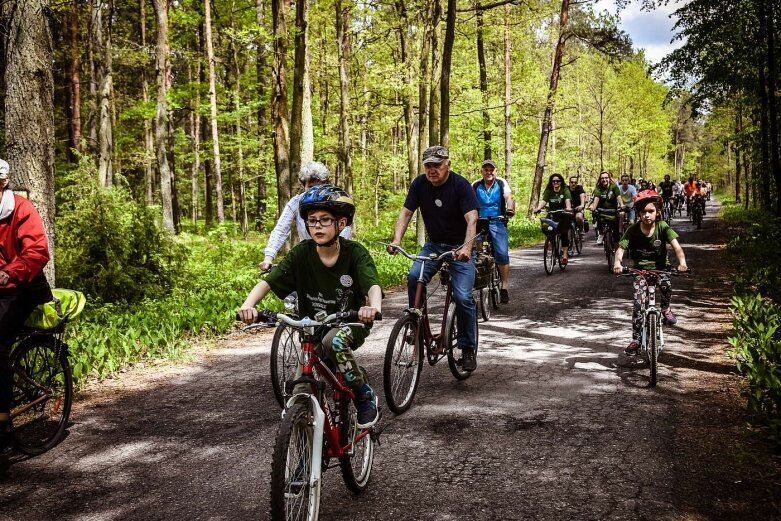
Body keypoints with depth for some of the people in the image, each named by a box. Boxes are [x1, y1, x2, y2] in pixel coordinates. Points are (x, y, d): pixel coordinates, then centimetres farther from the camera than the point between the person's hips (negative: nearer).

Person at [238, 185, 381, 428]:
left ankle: (365, 395, -14)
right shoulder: (301, 253, -11)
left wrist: (374, 306, -55)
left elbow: (373, 285, -31)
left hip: (350, 324, -2)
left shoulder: (355, 253, -16)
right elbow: (267, 282, -18)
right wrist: (248, 304, -38)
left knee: (333, 341, -36)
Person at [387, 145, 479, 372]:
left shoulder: (461, 185, -17)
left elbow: (471, 219, -26)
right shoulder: (419, 184, -6)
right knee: (414, 277, -24)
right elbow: (406, 212, -9)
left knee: (463, 297, -15)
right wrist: (396, 240, -27)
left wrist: (466, 247, -43)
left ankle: (468, 349, 2)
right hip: (433, 244, 4)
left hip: (459, 247, -3)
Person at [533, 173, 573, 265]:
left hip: (564, 215, -3)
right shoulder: (548, 191, 0)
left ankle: (565, 255, -13)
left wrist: (568, 207, -45)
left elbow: (568, 200, -24)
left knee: (564, 232, -18)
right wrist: (538, 208, -35)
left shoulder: (565, 190, -6)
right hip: (553, 215, 3)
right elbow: (543, 200, -15)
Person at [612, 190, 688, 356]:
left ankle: (665, 309, 5)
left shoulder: (663, 227, -15)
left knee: (666, 286, -31)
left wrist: (682, 262, -45)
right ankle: (636, 340, -2)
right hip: (640, 269, 0)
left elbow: (676, 246, -25)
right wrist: (617, 262, -44)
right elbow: (621, 248, -21)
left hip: (660, 267, 0)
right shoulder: (633, 230, -15)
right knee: (638, 303, -13)